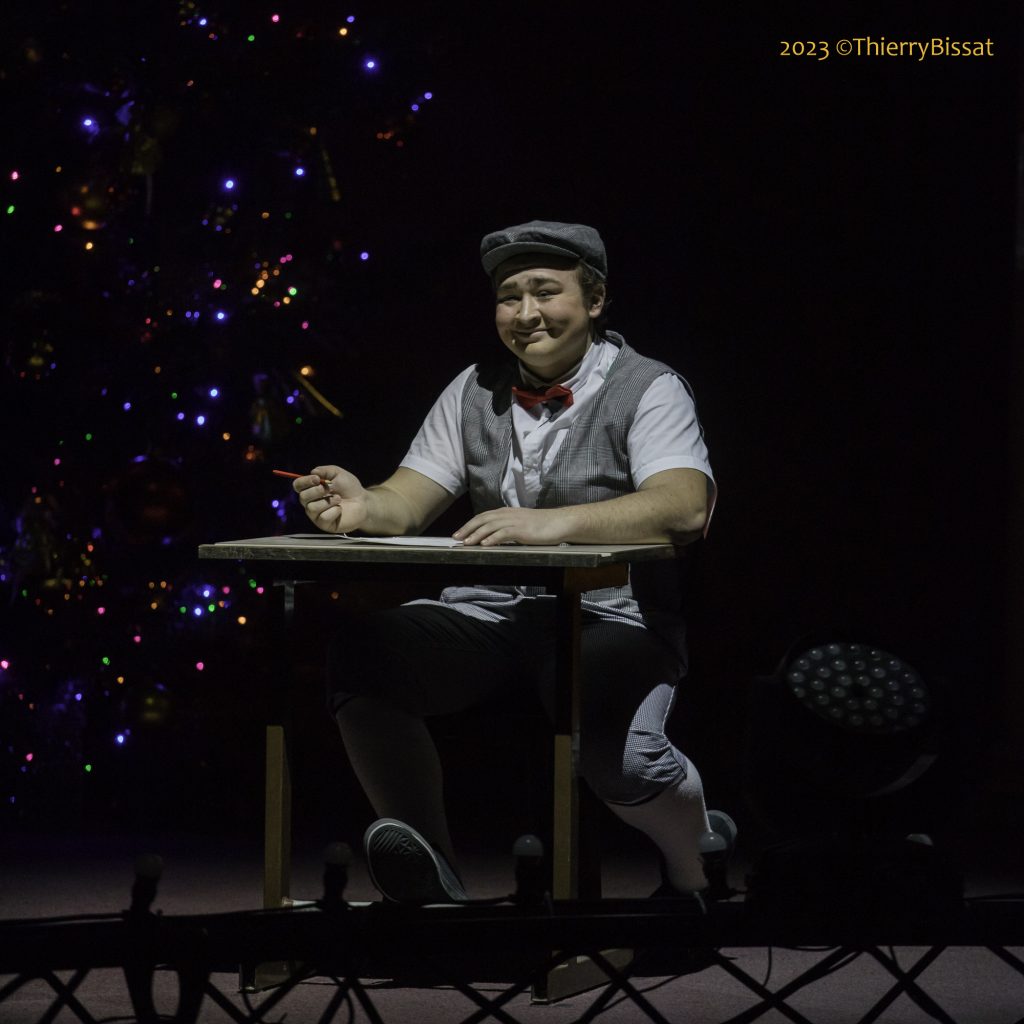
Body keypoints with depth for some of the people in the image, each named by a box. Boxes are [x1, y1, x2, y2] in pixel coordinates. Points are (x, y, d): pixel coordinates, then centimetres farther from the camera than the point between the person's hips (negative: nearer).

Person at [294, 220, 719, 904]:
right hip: (487, 612, 4)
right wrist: (362, 508, -18)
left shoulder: (648, 390, -2)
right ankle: (432, 879, -13)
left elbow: (684, 507, -20)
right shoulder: (475, 392, 15)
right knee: (363, 657, -23)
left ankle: (695, 874, 2)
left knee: (614, 746, -34)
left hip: (608, 618, -4)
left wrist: (551, 522, -36)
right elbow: (409, 501, 9)